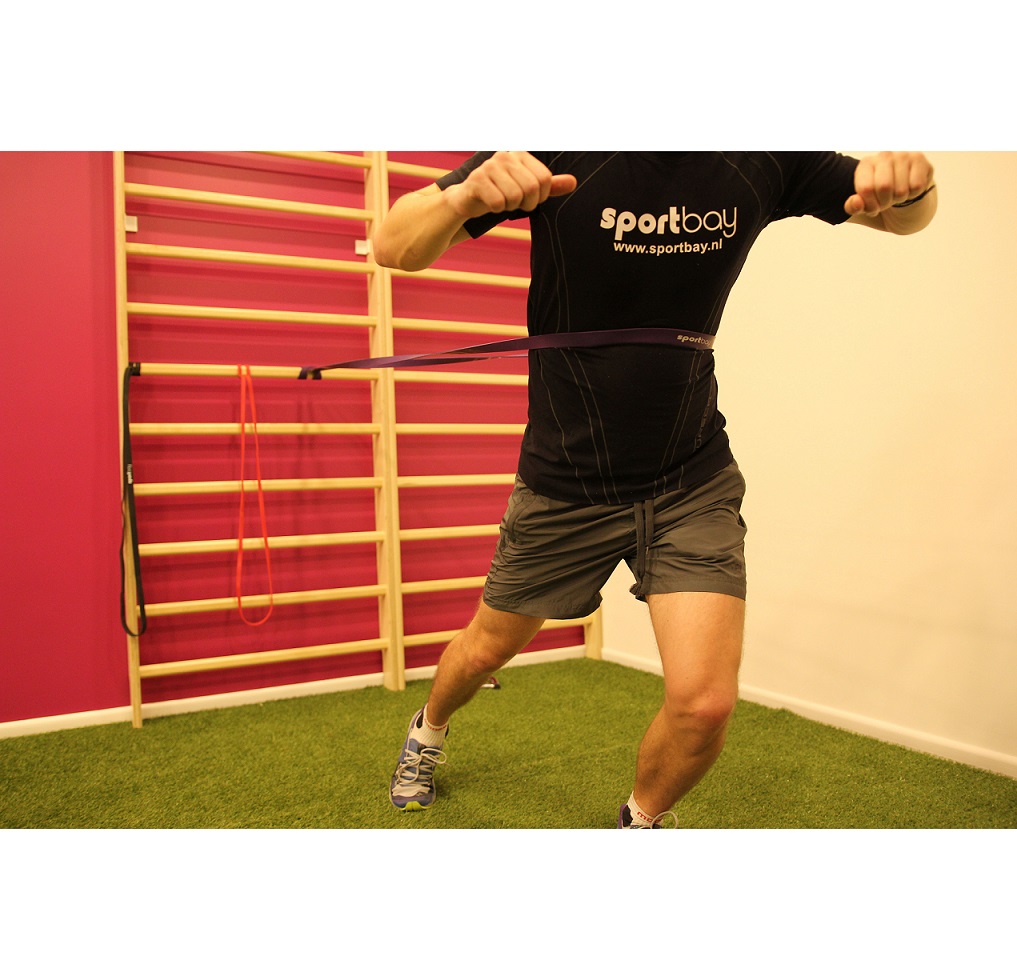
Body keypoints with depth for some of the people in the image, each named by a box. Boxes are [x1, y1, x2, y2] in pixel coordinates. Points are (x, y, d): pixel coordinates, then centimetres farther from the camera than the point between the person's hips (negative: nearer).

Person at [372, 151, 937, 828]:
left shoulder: (766, 162, -8)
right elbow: (393, 247, -16)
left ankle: (642, 822, 23)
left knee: (706, 701, -13)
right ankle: (427, 735, 56)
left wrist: (910, 181, -20)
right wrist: (466, 194, -39)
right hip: (564, 485, 0)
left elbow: (906, 216, 6)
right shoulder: (561, 155, -15)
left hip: (694, 484, 1)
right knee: (488, 649, 18)